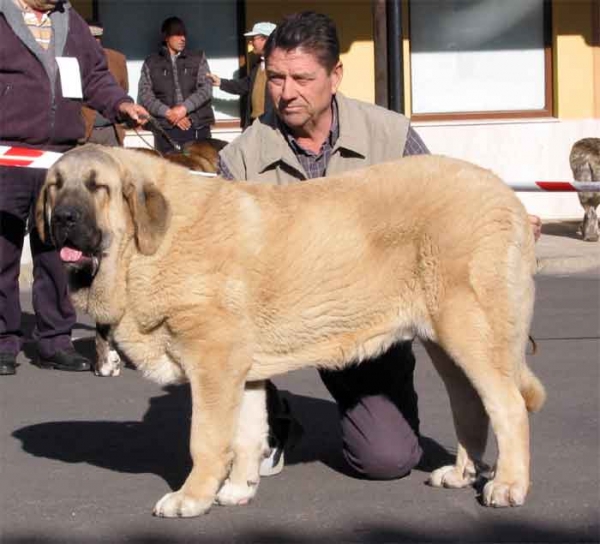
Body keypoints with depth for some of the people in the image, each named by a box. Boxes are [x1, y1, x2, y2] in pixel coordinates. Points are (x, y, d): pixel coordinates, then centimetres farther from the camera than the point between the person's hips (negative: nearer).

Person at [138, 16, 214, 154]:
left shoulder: (198, 58, 15)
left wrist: (184, 107, -11)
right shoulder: (151, 63, 12)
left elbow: (206, 89, 4)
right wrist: (168, 113, -11)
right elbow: (144, 95, 3)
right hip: (166, 129, -1)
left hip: (197, 127, 1)